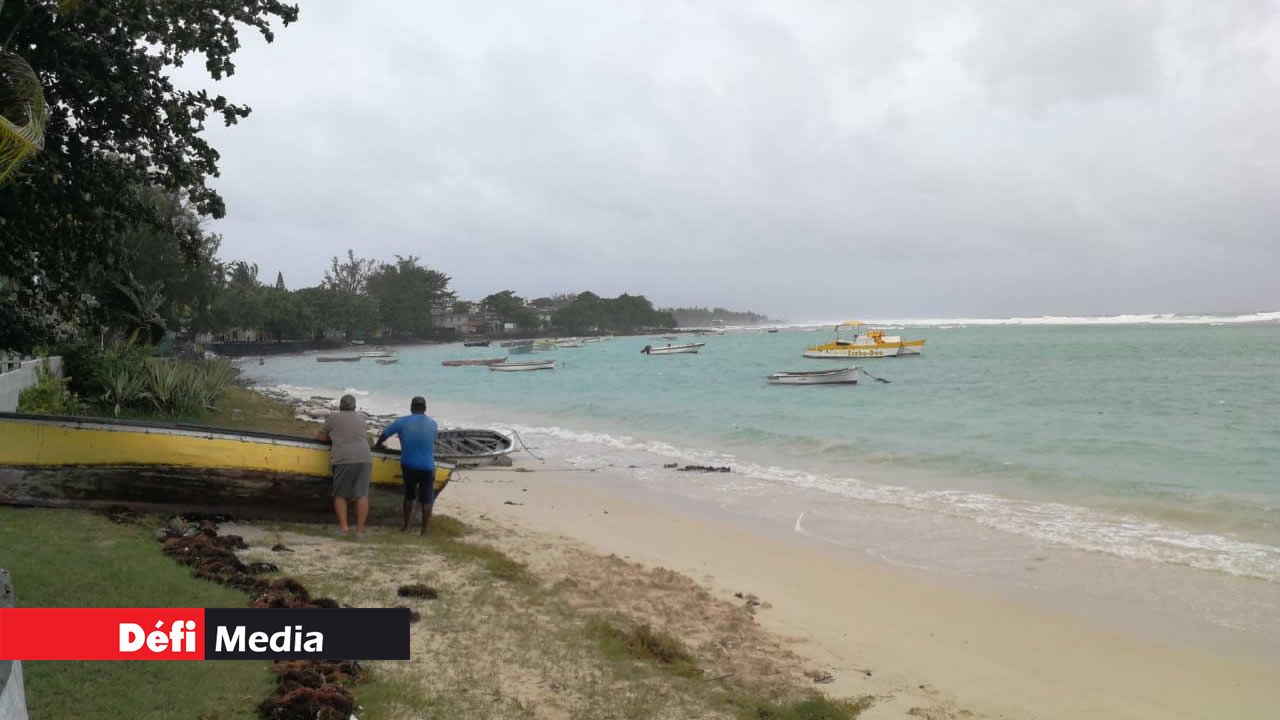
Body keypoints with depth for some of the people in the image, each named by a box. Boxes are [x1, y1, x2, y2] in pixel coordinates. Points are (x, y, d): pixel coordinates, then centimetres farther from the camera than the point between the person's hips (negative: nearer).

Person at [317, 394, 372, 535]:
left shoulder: (332, 418, 11)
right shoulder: (361, 418, 21)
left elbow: (323, 437, 21)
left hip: (344, 460, -2)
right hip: (364, 459, 2)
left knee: (340, 494, 10)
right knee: (362, 494, 1)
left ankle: (343, 526, 2)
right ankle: (360, 528, -1)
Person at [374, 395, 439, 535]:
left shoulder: (402, 422, -2)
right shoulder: (432, 423, 3)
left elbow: (383, 435, 6)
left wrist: (377, 445, 25)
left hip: (408, 466, 1)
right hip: (427, 467, -1)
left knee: (409, 496, 20)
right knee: (427, 500, 7)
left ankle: (405, 527, 24)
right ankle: (424, 530, 4)